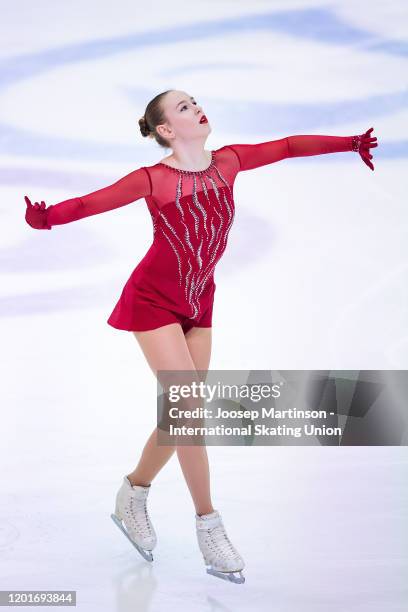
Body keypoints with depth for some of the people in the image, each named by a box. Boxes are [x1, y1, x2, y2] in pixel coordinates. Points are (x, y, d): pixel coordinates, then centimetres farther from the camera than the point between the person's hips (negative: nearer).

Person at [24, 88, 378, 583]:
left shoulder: (226, 162, -2)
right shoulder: (152, 179, -15)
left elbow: (287, 147, 7)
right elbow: (91, 202, -24)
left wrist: (350, 142, 13)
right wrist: (47, 218, -43)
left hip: (198, 303, 6)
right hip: (154, 301, -6)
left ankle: (132, 496, 30)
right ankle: (209, 526, -1)